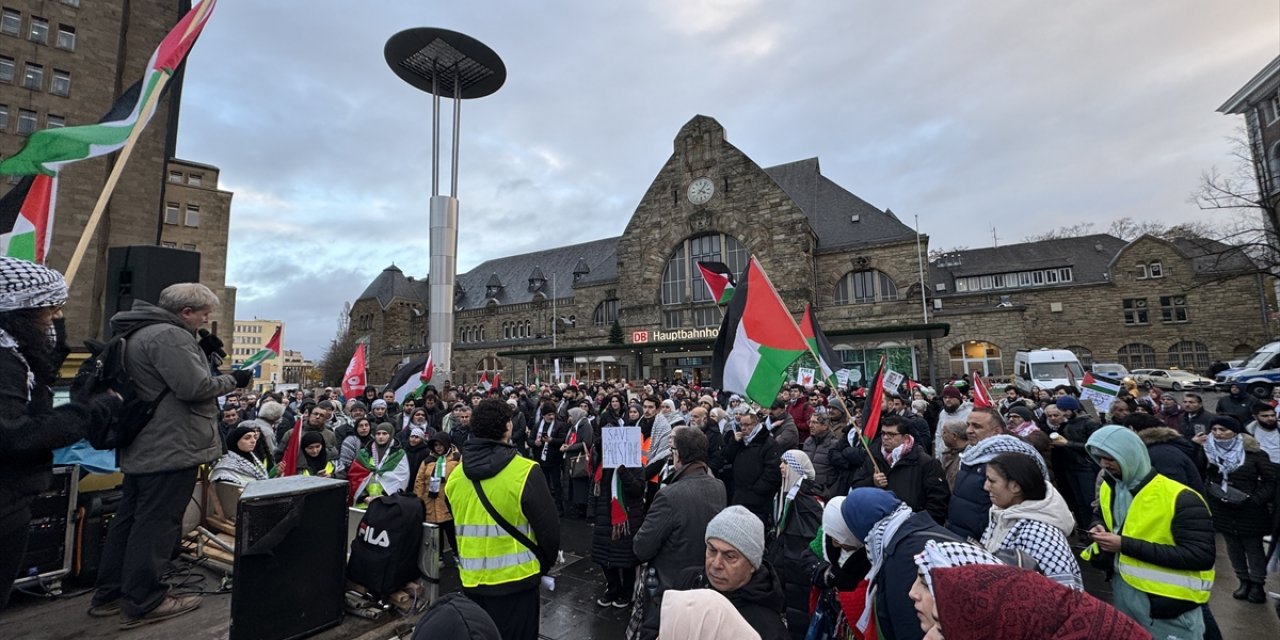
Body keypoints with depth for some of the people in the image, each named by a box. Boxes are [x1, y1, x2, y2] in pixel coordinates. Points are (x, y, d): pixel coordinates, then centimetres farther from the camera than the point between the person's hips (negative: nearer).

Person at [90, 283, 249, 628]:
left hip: (141, 447, 11)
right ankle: (143, 602, 8)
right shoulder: (169, 336, -19)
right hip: (170, 448, -11)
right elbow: (194, 387, -23)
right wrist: (232, 379, -9)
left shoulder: (140, 332, 16)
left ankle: (109, 594, 29)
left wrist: (205, 357, 13)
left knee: (130, 517, 18)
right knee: (156, 523, -2)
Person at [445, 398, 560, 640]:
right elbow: (548, 529, -16)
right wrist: (542, 567, 2)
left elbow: (450, 528, 11)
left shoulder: (455, 475, -3)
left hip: (471, 580, 5)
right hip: (515, 580, -5)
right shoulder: (525, 472, -20)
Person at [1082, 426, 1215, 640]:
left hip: (1166, 600, -6)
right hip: (1120, 589, 6)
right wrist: (1099, 528, -6)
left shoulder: (1180, 498, -21)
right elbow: (1100, 516, 19)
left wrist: (1126, 545, -27)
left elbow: (1201, 557, -23)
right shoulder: (1108, 487, 1)